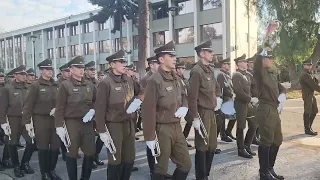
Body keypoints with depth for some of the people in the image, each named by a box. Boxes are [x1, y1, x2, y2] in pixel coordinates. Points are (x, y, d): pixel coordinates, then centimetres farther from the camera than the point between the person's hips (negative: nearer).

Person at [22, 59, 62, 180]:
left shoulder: (56, 86, 9)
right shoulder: (35, 86, -5)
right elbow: (28, 105, -7)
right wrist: (27, 122, -12)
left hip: (55, 119, 4)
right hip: (41, 120, -4)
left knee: (55, 147, 7)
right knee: (43, 147, 5)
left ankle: (52, 170, 25)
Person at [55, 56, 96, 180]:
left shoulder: (89, 85, 9)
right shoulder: (65, 85, -5)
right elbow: (59, 108, -8)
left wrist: (92, 110, -3)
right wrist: (59, 126, -13)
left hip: (87, 123, 5)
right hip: (71, 123, -4)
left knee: (91, 153, 8)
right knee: (72, 154, 7)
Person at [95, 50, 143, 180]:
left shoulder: (129, 80, 3)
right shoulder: (106, 83, -14)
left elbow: (140, 92, 21)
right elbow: (99, 109, -14)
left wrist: (138, 102, 0)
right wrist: (102, 131, -15)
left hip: (129, 124, 6)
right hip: (114, 126, -6)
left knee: (130, 158, 15)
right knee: (115, 160, 6)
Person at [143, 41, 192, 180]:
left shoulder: (175, 79, 8)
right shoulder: (154, 80, -17)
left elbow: (183, 96, 25)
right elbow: (148, 111, -19)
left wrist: (184, 107, 2)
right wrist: (150, 137, -18)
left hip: (177, 127, 8)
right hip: (162, 130, -7)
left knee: (186, 164, 14)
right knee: (161, 168, 7)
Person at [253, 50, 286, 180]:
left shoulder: (273, 76, 17)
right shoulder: (259, 74, -9)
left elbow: (281, 88, 26)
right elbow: (257, 64, -29)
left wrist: (282, 94, 5)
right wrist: (261, 54, -13)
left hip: (274, 111, 9)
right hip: (265, 112, -9)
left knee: (277, 141, 16)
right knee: (266, 142, -3)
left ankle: (270, 168, 29)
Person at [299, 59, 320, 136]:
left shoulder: (309, 74, 17)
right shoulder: (305, 75, -15)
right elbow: (314, 85, -20)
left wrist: (313, 77, -7)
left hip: (312, 95, 10)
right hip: (307, 95, -10)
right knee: (308, 112, -3)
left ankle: (308, 127, 23)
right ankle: (307, 129, 5)